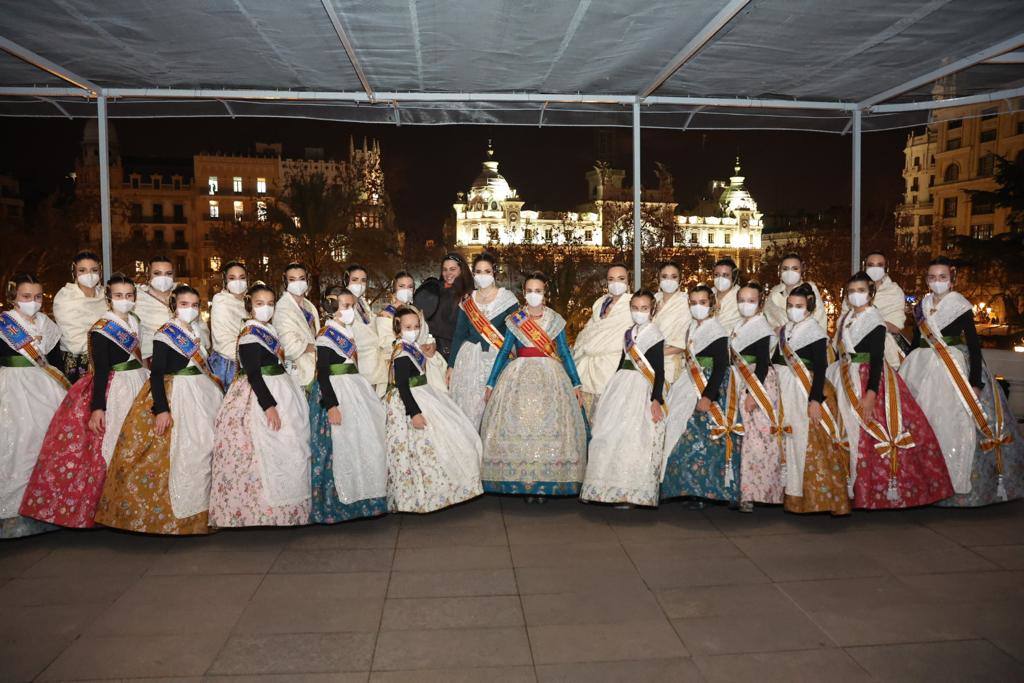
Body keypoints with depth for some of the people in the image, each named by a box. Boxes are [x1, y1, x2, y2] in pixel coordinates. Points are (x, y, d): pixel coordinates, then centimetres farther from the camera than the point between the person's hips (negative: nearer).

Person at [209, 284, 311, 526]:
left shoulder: (270, 330, 13)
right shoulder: (249, 334, -13)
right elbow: (253, 374, -19)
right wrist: (269, 405, -23)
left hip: (282, 392, 9)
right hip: (261, 396, -9)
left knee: (287, 450, 13)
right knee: (265, 454, -6)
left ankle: (284, 509, 24)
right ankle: (263, 514, 5)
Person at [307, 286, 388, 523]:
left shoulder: (348, 332, 13)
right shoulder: (326, 336, -11)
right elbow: (322, 373, -16)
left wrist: (363, 393, 20)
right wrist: (331, 404, -23)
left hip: (356, 389, 9)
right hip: (337, 393, -9)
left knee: (365, 440, 12)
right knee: (339, 446, -5)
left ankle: (363, 495, 23)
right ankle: (336, 503, 6)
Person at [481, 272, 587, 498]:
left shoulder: (555, 320, 7)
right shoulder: (514, 320, 7)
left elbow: (565, 352, 7)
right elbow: (504, 352, 8)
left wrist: (576, 384, 2)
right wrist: (490, 384, 6)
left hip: (550, 376, 0)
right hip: (519, 376, 0)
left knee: (550, 425, -6)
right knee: (517, 424, -6)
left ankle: (546, 481, 1)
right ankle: (522, 481, 2)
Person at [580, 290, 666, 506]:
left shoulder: (655, 334, -5)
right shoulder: (628, 332, 14)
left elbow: (659, 370, -9)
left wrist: (656, 399, -17)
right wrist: (613, 388, 21)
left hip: (641, 388, -7)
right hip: (621, 384, 7)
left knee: (634, 438, -8)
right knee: (611, 434, 6)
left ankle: (630, 492, 2)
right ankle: (614, 487, 17)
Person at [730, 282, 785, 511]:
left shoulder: (761, 327, -10)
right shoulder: (739, 327, 15)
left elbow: (763, 363, -15)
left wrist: (752, 394, -20)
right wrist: (741, 392, 16)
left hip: (760, 385, -8)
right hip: (742, 387, 8)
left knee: (756, 438, -7)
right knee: (744, 437, 8)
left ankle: (751, 493, -3)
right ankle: (747, 492, 14)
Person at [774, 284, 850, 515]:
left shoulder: (815, 331, -7)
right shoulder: (785, 330, 13)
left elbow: (820, 368, -13)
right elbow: (776, 360, 14)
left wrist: (815, 400, -19)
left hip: (807, 392, -6)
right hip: (785, 391, 6)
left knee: (808, 443, -5)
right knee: (789, 441, 9)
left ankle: (818, 496, 6)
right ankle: (793, 494, 19)